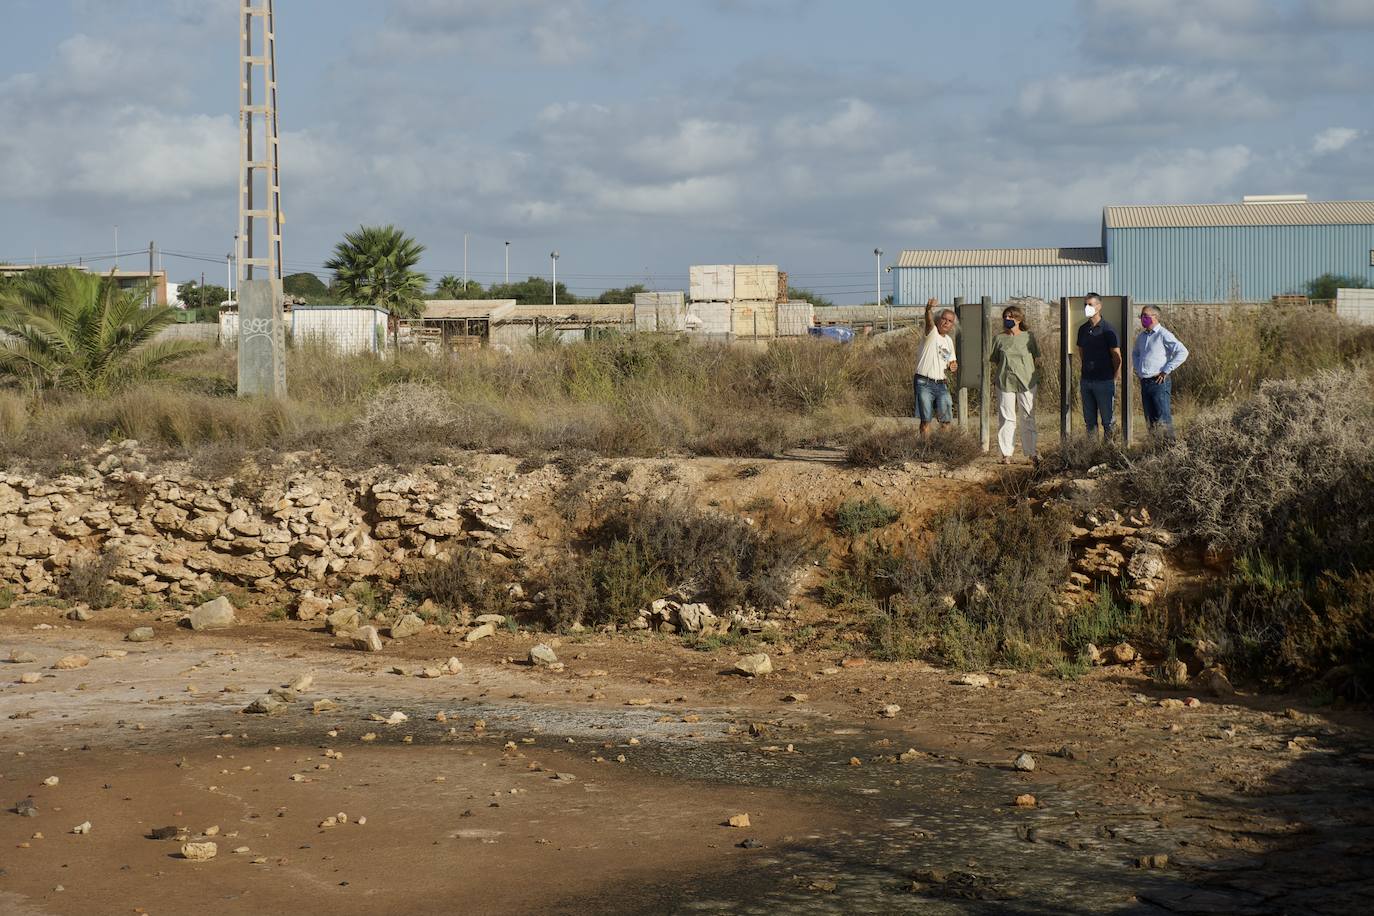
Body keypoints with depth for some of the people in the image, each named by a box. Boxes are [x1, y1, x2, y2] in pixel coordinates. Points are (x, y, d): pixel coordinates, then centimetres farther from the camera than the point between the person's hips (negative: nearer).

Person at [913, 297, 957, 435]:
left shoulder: (949, 340, 16)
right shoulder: (932, 333, -5)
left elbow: (950, 363, 27)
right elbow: (929, 320, -30)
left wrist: (953, 366, 1)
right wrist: (929, 309, -53)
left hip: (941, 384, 7)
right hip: (924, 383, -6)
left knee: (946, 420, 7)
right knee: (926, 420, -6)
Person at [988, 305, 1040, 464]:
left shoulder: (1029, 337, 6)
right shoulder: (999, 339, 8)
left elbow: (1037, 359, 11)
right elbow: (993, 361, 13)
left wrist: (1036, 376, 1)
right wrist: (997, 375, 1)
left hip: (1027, 382, 0)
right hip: (1005, 383, 0)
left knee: (1028, 418, 2)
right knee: (1006, 418, 0)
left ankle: (1031, 452, 7)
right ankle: (1006, 454, 3)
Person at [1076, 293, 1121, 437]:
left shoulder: (1107, 329, -8)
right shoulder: (1083, 329, 10)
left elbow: (1117, 357, -7)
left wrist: (1116, 381, -8)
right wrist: (1081, 379, 15)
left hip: (1104, 380, -6)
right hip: (1086, 380, 6)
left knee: (1107, 420, -1)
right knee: (1089, 421, 9)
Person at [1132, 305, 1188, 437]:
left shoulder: (1163, 335, -10)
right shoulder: (1142, 336, 15)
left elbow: (1182, 352, -18)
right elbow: (1135, 353, 35)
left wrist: (1166, 371, -16)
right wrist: (1137, 368, 18)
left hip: (1159, 382, -8)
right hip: (1144, 382, 8)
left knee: (1163, 419, -10)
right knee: (1150, 419, 10)